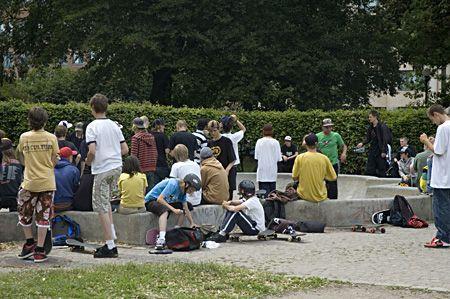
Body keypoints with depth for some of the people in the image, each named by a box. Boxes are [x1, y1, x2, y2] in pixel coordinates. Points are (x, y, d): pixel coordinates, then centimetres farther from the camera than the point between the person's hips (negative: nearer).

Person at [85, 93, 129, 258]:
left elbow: (92, 151, -19)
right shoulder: (114, 125, 9)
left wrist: (88, 162, 1)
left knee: (101, 207, -1)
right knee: (106, 202, 23)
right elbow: (125, 149, 8)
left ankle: (110, 246, -4)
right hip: (117, 166, 7)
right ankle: (112, 237, 17)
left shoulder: (92, 127, -9)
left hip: (102, 170, -7)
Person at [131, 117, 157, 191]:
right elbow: (156, 154, 13)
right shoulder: (151, 137, 8)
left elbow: (134, 155, -12)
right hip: (152, 169, 6)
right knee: (149, 190, 10)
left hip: (141, 169, -6)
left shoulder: (136, 137, -10)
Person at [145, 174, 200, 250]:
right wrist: (173, 209, -33)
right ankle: (161, 239, -53)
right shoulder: (173, 184, -26)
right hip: (151, 201, -9)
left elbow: (186, 209, 4)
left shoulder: (183, 190, 1)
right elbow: (159, 199, -32)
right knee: (164, 210, -40)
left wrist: (192, 223, -3)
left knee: (188, 206, 5)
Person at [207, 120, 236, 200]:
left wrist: (227, 169, -18)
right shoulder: (210, 143, 12)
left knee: (227, 198, -5)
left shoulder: (226, 141, -2)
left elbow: (232, 160, -4)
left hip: (226, 174, -4)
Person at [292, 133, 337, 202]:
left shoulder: (300, 157, -11)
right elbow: (333, 177, -1)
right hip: (320, 197, 1)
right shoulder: (324, 158, -9)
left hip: (304, 196, -1)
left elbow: (294, 178, -5)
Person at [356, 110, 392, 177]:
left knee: (381, 169, -1)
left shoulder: (382, 126, -11)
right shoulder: (370, 127, 10)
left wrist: (384, 151, -18)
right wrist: (362, 143, -2)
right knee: (369, 170, 3)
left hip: (380, 151, -7)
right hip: (372, 150, 7)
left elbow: (385, 139, -14)